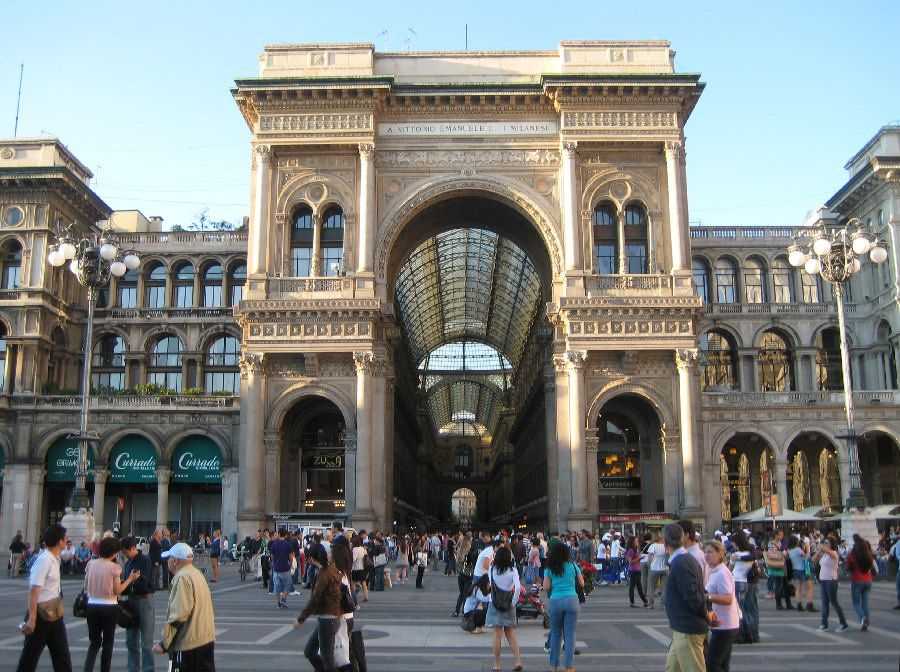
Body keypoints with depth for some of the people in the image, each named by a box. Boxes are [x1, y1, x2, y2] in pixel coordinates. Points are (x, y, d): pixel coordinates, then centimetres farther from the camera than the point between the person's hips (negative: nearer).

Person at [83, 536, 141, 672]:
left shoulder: (91, 564, 0)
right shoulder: (114, 567, -12)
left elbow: (86, 587, 8)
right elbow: (117, 591, -8)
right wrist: (130, 579, 1)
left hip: (92, 606, 4)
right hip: (109, 607, -4)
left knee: (94, 642, 15)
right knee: (108, 643, 11)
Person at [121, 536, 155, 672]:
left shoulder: (145, 560, -10)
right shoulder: (128, 563, 12)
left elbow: (144, 582, -16)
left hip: (145, 600, -7)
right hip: (131, 600, 7)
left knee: (146, 642, -3)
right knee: (131, 640, 12)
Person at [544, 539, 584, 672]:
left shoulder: (549, 569, 3)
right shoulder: (573, 566, 5)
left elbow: (546, 588, 0)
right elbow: (581, 583, 11)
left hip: (555, 601, 1)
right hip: (571, 600, 0)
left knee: (555, 633, 13)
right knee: (570, 634, 2)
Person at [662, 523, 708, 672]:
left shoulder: (680, 564, -21)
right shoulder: (688, 559, 11)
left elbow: (692, 596, -23)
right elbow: (694, 594, 16)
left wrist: (706, 615, -10)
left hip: (688, 631, -10)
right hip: (683, 628, 10)